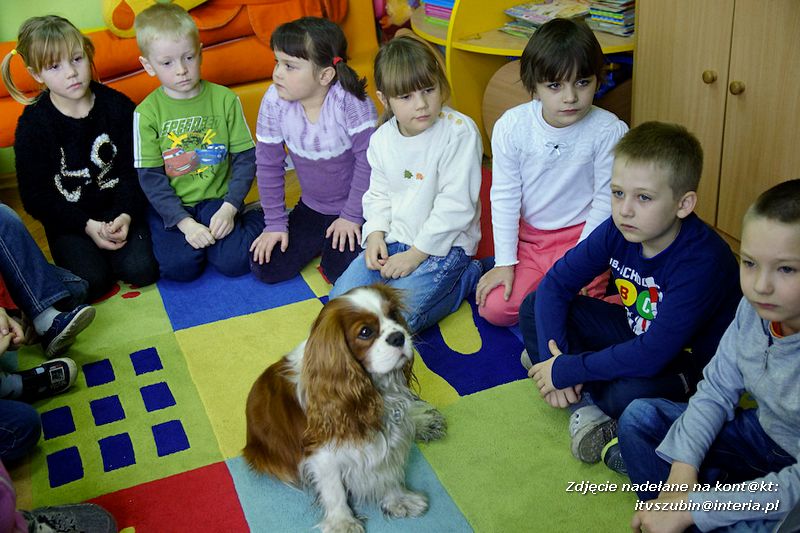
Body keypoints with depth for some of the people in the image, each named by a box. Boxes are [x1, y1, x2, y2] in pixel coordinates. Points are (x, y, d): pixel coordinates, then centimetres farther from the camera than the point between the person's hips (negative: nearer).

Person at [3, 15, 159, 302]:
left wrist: (126, 214, -18)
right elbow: (35, 195, -7)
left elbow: (133, 170, -1)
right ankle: (83, 252, 12)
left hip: (117, 208, 1)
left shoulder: (117, 105, -5)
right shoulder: (32, 124, -9)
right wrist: (87, 226, -17)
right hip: (68, 219, -1)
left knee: (141, 269, -21)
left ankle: (109, 250, 11)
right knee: (90, 283, -22)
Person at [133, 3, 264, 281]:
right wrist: (184, 223, -17)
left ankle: (254, 217, 9)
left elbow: (246, 158, -1)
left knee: (234, 262, -19)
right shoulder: (147, 112, -6)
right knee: (179, 267, -23)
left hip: (218, 199, 0)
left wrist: (229, 209, -14)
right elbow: (150, 178, -6)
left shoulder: (225, 99, -3)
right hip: (171, 206, 0)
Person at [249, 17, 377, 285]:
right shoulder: (274, 101, -16)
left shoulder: (350, 100, -27)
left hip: (358, 206, -4)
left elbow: (368, 160, -20)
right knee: (265, 268, -1)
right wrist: (275, 223, -3)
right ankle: (322, 238, 21)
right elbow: (268, 165, -6)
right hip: (312, 207, 4)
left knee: (340, 271, -19)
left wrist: (352, 216, -15)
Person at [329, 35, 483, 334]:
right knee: (340, 304, -6)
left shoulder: (459, 132, -18)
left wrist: (415, 254, -17)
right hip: (393, 239, 6)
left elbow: (456, 205, -19)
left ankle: (466, 279, -1)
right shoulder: (382, 139, 1)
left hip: (443, 243, -6)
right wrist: (375, 234, -6)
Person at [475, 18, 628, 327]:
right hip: (527, 236, 2)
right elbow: (504, 197, -6)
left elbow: (606, 201, -10)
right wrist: (505, 262, -6)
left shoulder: (610, 131, -18)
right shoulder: (511, 127, -14)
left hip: (581, 235, -2)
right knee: (494, 309, -9)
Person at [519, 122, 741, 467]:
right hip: (636, 331, 7)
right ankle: (584, 407, -15)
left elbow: (650, 355, -36)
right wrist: (553, 355, -19)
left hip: (690, 359, -7)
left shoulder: (702, 261, -33)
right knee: (534, 307, -4)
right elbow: (556, 282, -6)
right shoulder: (617, 232, -14)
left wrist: (566, 370, -29)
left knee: (630, 394, -40)